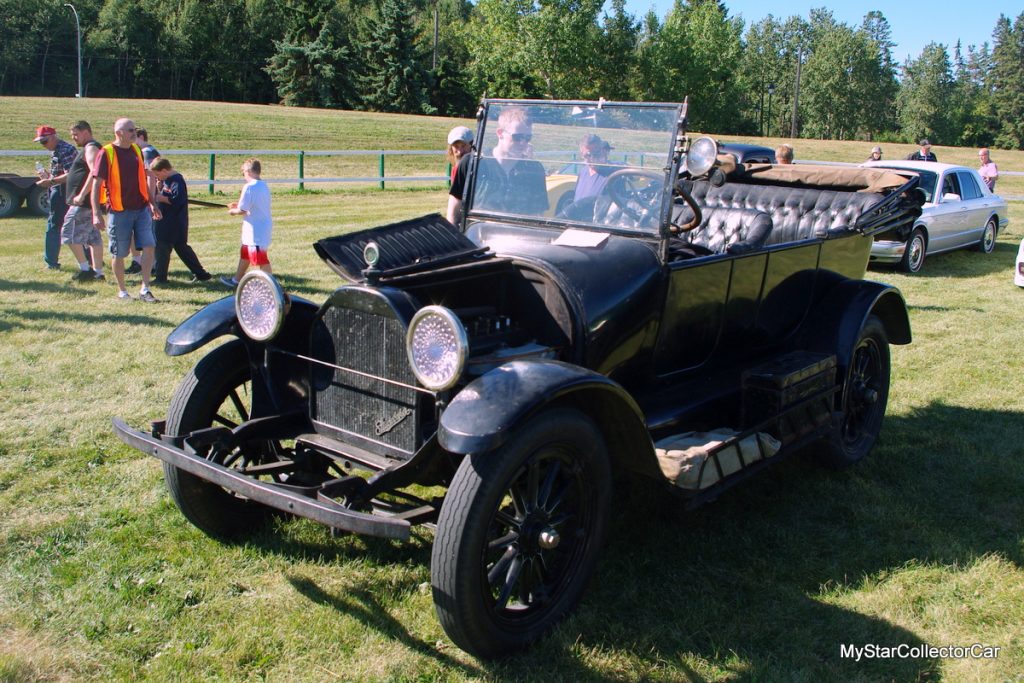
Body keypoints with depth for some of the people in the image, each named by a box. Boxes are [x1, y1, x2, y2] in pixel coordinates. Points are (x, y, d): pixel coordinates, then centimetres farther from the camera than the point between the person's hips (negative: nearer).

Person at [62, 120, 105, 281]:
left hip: (83, 202, -10)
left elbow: (94, 173, -26)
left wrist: (81, 195, -28)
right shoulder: (89, 148, 20)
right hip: (88, 202, 10)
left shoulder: (91, 148, -13)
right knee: (93, 237, 10)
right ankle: (97, 271, 13)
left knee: (70, 233, -7)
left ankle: (85, 269, -5)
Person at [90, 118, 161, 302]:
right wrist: (96, 213, -15)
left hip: (142, 209, 5)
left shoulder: (137, 150, 10)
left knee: (149, 246, -6)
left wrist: (152, 203, 19)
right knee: (119, 253, 4)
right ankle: (122, 291, 18)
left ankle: (144, 289, 1)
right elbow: (96, 183, -9)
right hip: (120, 211, -5)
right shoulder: (107, 153, -8)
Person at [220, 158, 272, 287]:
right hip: (264, 227, 10)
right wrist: (238, 204, 16)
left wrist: (233, 211, 1)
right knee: (245, 254, 23)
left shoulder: (249, 187, -18)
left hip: (255, 230, -10)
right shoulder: (264, 186, 8)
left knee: (261, 258, -5)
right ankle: (236, 280, 36)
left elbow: (242, 210, -19)